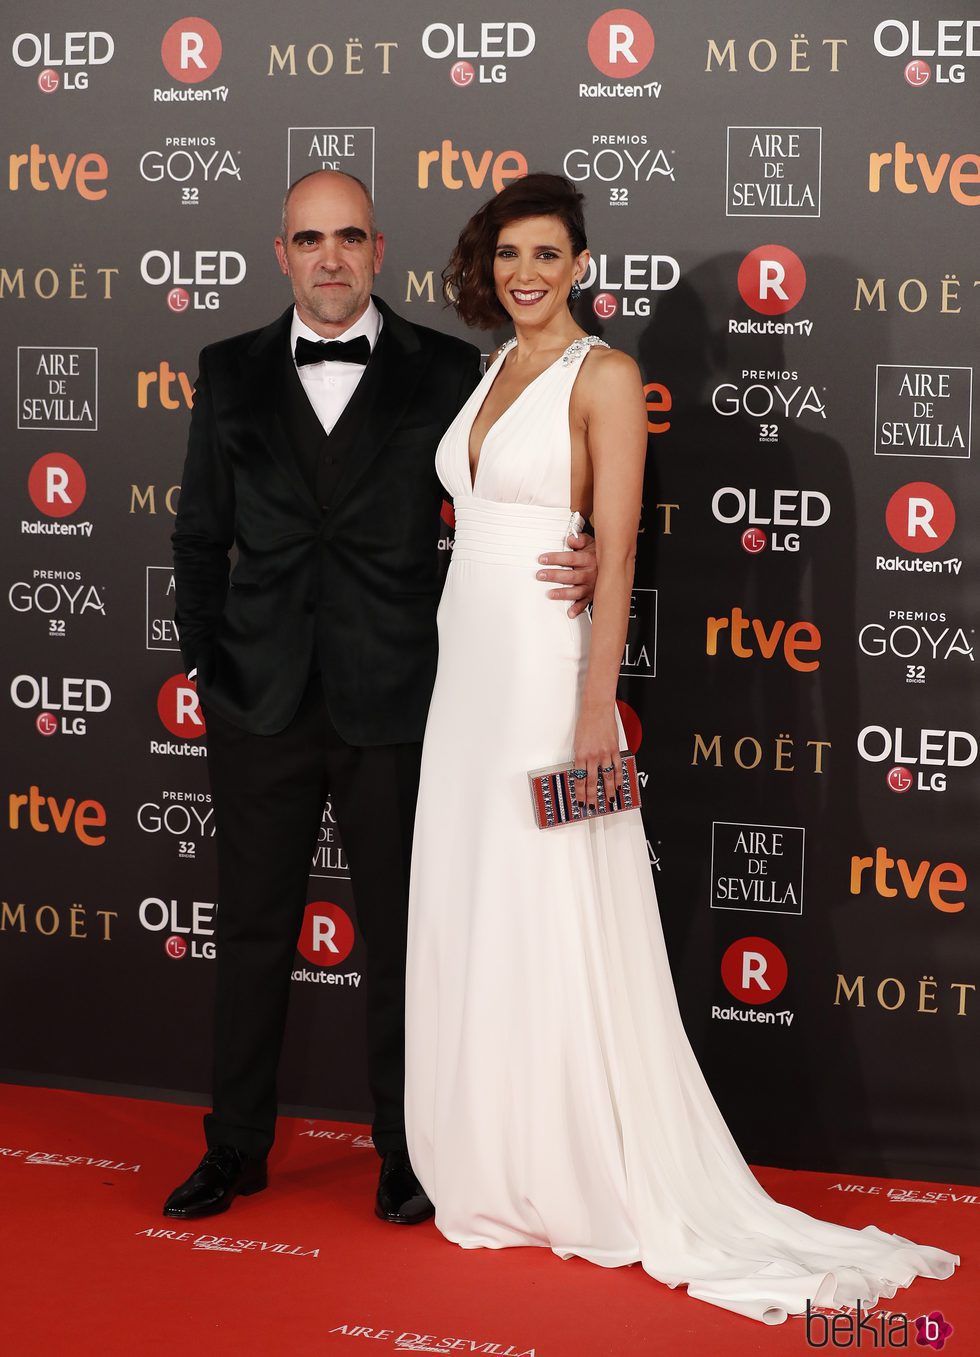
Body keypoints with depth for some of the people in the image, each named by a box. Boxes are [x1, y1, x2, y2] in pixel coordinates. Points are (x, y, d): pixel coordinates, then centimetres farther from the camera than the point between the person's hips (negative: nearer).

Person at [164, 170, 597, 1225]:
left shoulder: (444, 371, 0)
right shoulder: (232, 373, 7)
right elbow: (200, 535, 11)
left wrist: (576, 562, -17)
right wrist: (205, 663, 4)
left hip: (392, 702, -2)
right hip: (260, 703, 2)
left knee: (399, 932, 9)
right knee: (252, 928, 11)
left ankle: (406, 1150, 23)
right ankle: (236, 1147, 25)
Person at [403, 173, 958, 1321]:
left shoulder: (604, 376, -7)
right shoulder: (492, 373, 15)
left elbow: (616, 553, -13)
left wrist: (594, 707, -19)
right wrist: (454, 675, 16)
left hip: (541, 668, -7)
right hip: (466, 667, 8)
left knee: (549, 924, -3)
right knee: (464, 916, 9)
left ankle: (581, 1178, 8)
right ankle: (491, 1168, 20)